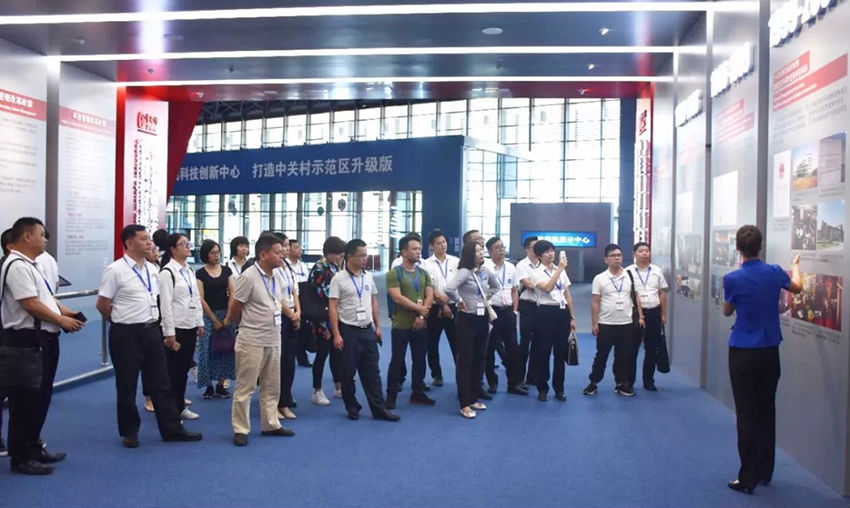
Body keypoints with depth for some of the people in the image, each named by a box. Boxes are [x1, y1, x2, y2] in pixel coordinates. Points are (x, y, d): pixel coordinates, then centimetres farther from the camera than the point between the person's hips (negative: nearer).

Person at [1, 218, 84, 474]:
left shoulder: (33, 265, 17)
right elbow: (31, 304, -23)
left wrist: (66, 311, 9)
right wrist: (62, 320, -13)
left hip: (43, 338, 11)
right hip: (27, 340, -11)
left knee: (41, 397, 18)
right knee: (25, 400, -1)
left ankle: (33, 447, 31)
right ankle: (21, 457, 9)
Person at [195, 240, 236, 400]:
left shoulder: (226, 270, 6)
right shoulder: (200, 273, -2)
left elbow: (232, 294, 2)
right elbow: (201, 299, -6)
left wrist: (228, 317, -7)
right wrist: (215, 320, -8)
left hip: (227, 314, 3)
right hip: (208, 315, -2)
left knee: (226, 350, 3)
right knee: (207, 350, -3)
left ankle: (221, 385, 11)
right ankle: (208, 386, 7)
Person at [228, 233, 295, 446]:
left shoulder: (277, 277, 7)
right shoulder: (248, 277, -15)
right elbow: (234, 309, -9)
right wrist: (248, 326, 5)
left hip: (273, 340, 7)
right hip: (252, 341, -7)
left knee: (272, 386, 15)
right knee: (245, 387, 2)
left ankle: (270, 424, 27)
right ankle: (240, 429, 12)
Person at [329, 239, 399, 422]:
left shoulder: (368, 277, 8)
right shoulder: (339, 279, -8)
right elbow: (332, 307, -10)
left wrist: (377, 326, 10)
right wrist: (336, 334, -14)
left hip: (367, 330, 5)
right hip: (348, 331, -5)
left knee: (372, 371, 7)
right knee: (349, 372, 5)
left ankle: (379, 409, 11)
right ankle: (352, 408, 19)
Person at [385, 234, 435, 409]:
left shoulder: (424, 273, 11)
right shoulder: (394, 273, -6)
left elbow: (429, 297, 5)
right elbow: (397, 298, -16)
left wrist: (421, 316, -10)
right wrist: (419, 308, -10)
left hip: (420, 324, 5)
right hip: (401, 325, -5)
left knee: (420, 359, 10)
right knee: (397, 360, -1)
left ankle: (418, 393, 21)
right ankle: (391, 395, 8)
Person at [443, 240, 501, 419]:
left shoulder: (486, 271, 6)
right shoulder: (464, 272, -15)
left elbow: (496, 287, 25)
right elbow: (448, 288, -32)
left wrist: (486, 297, 9)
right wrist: (460, 301, -15)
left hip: (482, 318, 7)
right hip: (467, 319, -7)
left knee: (479, 359, 12)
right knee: (465, 361, -2)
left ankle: (474, 399, 23)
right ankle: (465, 404, 2)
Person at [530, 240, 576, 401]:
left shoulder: (562, 270, 11)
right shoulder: (537, 273, -4)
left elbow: (567, 294, 13)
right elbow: (547, 288, -23)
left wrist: (572, 317, 11)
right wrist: (559, 269, -22)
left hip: (562, 312, 4)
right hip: (546, 313, -4)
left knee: (561, 352, 8)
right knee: (543, 352, 1)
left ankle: (559, 389, 19)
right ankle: (542, 389, 13)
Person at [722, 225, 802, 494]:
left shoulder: (732, 279, -14)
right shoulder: (774, 272, -3)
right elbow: (797, 287, 21)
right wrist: (795, 265, 41)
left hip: (743, 353, -4)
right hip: (770, 352, 4)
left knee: (746, 414, 0)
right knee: (766, 411, 14)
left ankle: (748, 478, 3)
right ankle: (765, 472, 23)